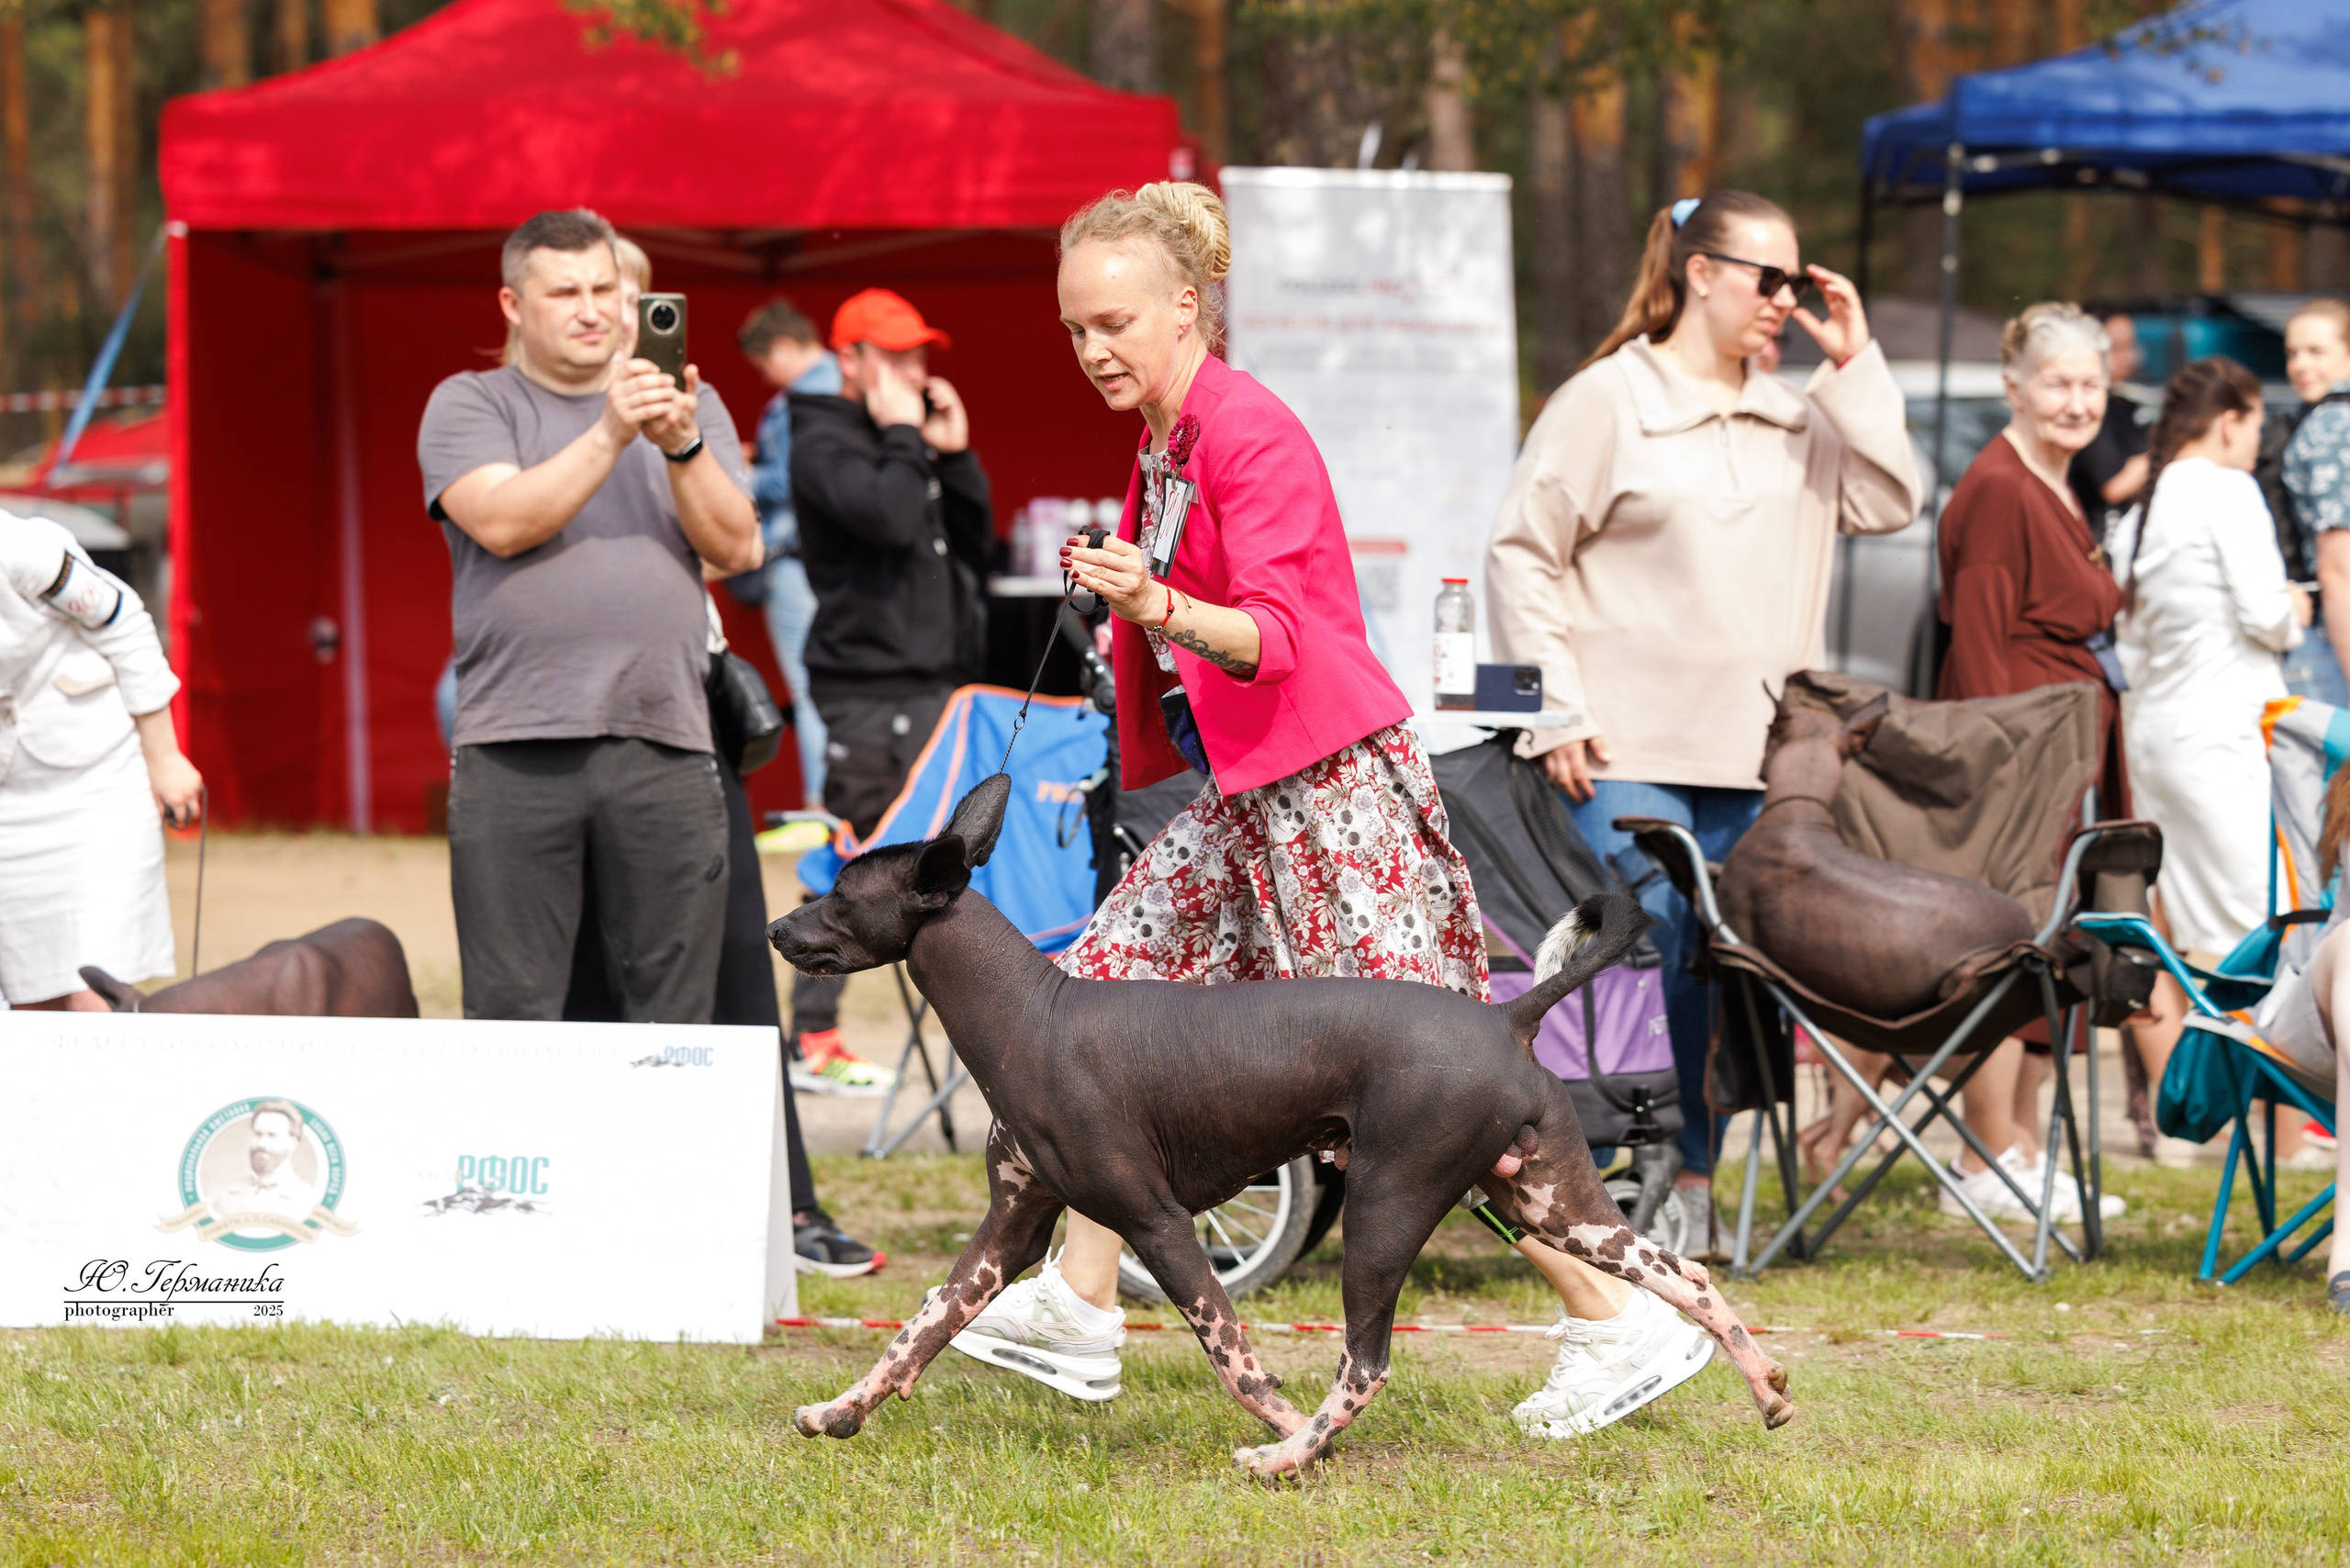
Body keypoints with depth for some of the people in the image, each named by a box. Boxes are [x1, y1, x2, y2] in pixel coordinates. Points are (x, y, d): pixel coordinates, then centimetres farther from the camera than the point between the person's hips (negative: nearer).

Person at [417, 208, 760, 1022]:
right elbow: (502, 522, -8)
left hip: (666, 747, 2)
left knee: (675, 1022, 1)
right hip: (517, 746, -2)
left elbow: (737, 547, 7)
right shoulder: (469, 405, 10)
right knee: (513, 1017, -4)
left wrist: (682, 448, -9)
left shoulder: (690, 405, 19)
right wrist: (610, 435, -15)